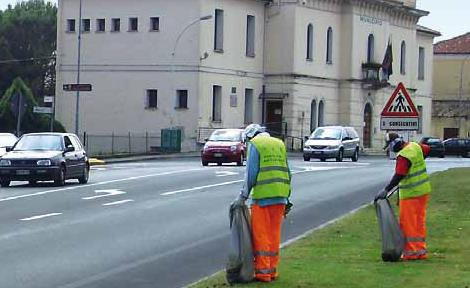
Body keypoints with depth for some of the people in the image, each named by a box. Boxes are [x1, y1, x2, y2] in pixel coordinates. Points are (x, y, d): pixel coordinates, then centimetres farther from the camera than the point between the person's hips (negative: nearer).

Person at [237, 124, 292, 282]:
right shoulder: (280, 144, 17)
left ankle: (263, 271, -2)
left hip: (262, 196, -6)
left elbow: (251, 173, -9)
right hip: (280, 197, 6)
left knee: (260, 235, -1)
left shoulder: (254, 145, -1)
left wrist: (245, 193, 0)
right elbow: (287, 173, 16)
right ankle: (272, 270, 14)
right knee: (274, 234, 11)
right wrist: (286, 198, 18)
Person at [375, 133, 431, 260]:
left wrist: (386, 190, -28)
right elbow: (427, 149, 26)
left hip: (411, 193, -9)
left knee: (407, 222, -2)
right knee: (420, 221, 13)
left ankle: (411, 252, -1)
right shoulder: (415, 146, 5)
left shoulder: (403, 156, -21)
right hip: (423, 190, 9)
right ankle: (421, 251, 17)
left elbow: (398, 176, -28)